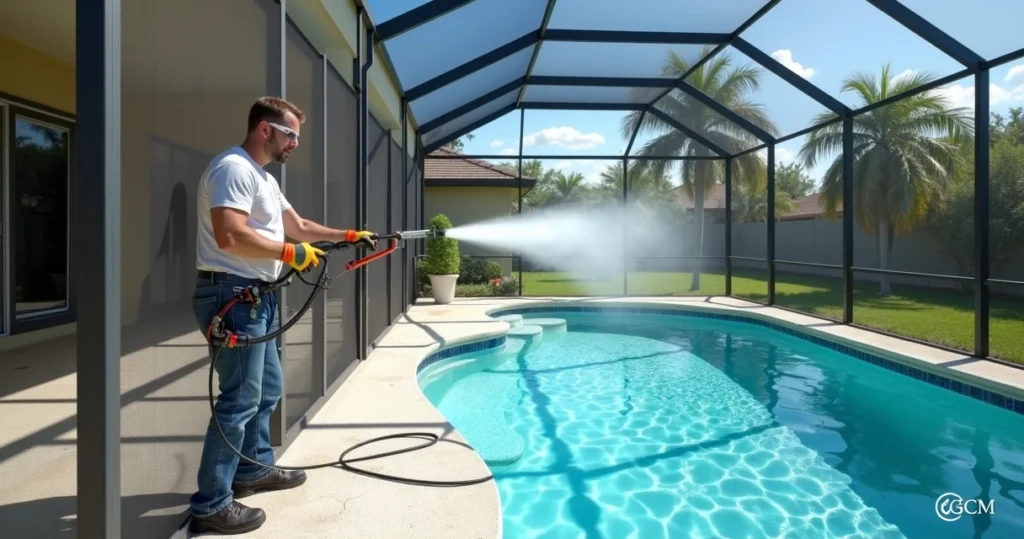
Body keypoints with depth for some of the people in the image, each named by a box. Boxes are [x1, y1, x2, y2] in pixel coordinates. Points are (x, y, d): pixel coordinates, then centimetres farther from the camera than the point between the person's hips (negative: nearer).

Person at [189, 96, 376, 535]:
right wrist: (290, 253, -18)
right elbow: (231, 237, -26)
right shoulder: (233, 168, -14)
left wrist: (348, 236, 15)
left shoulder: (265, 179, 19)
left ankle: (254, 470, 34)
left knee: (267, 390, 19)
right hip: (233, 296, -11)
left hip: (257, 297, 11)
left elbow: (299, 227, 22)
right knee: (240, 400, -6)